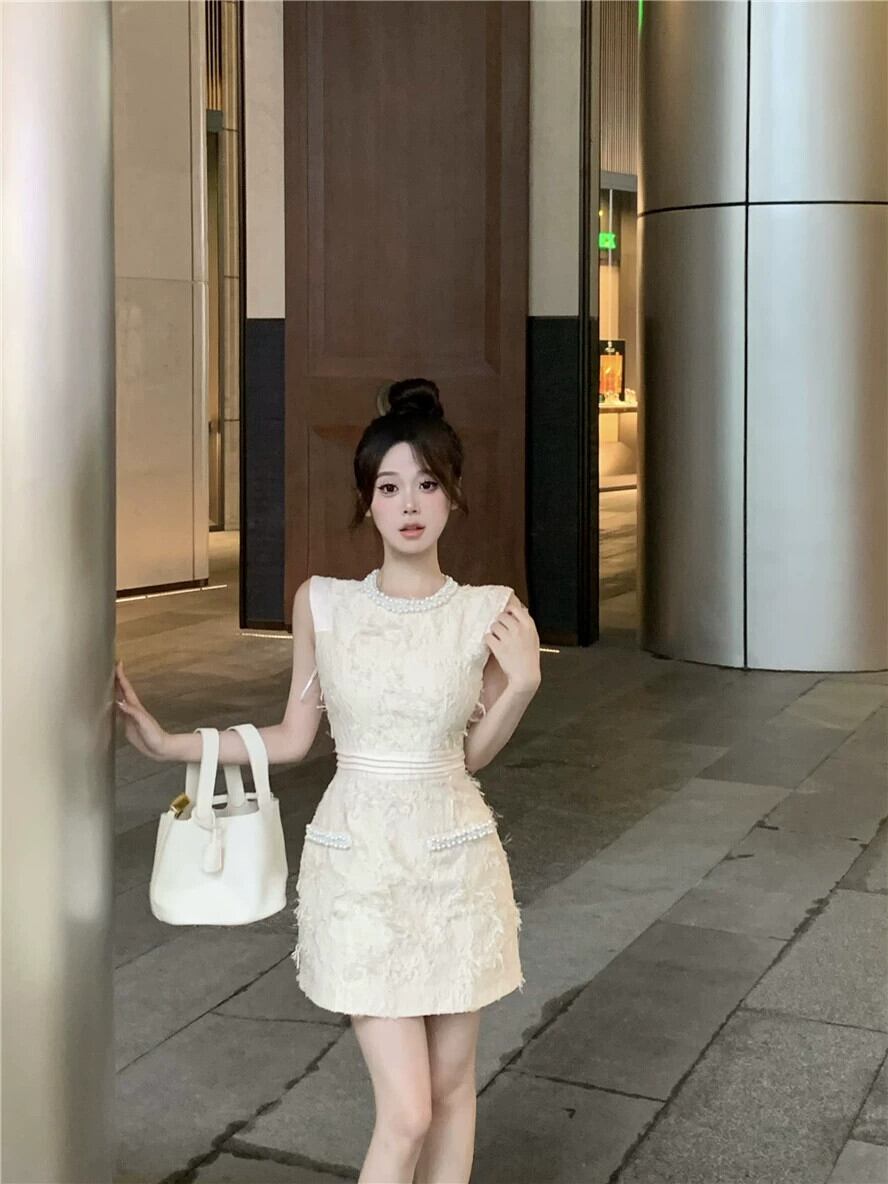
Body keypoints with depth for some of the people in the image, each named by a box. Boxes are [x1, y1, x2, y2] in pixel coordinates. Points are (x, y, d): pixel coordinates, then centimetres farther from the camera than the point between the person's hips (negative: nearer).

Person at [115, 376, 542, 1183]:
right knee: (406, 1110, -3)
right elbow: (294, 737, 4)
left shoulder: (490, 611, -6)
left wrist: (523, 684, -11)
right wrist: (168, 744, -3)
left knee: (452, 1086, 13)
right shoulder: (322, 603, -7)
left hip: (455, 865, 2)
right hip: (359, 869, -1)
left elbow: (473, 753, 5)